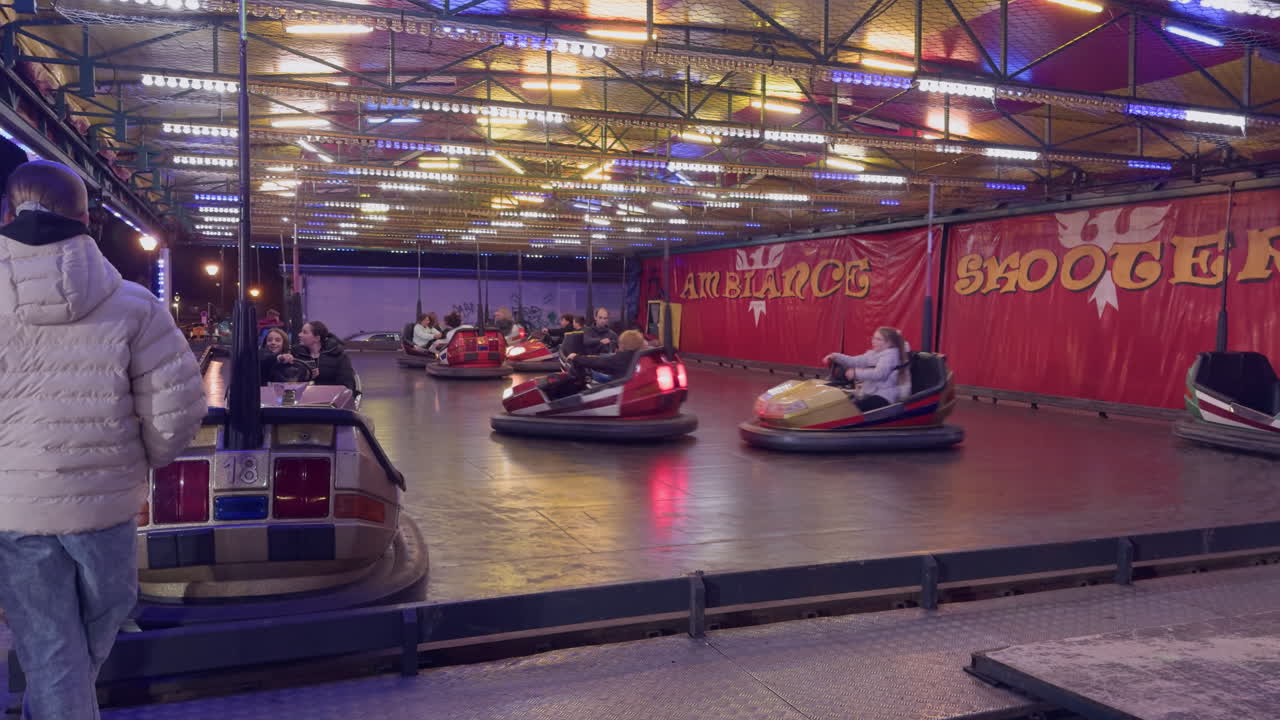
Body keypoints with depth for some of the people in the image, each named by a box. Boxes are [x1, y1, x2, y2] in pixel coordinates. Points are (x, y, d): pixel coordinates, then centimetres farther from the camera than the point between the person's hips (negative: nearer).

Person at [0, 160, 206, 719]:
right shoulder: (130, 304, -9)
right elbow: (177, 406, -12)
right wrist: (147, 459, 7)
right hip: (105, 498, 1)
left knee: (48, 647, 11)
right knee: (104, 616, 26)